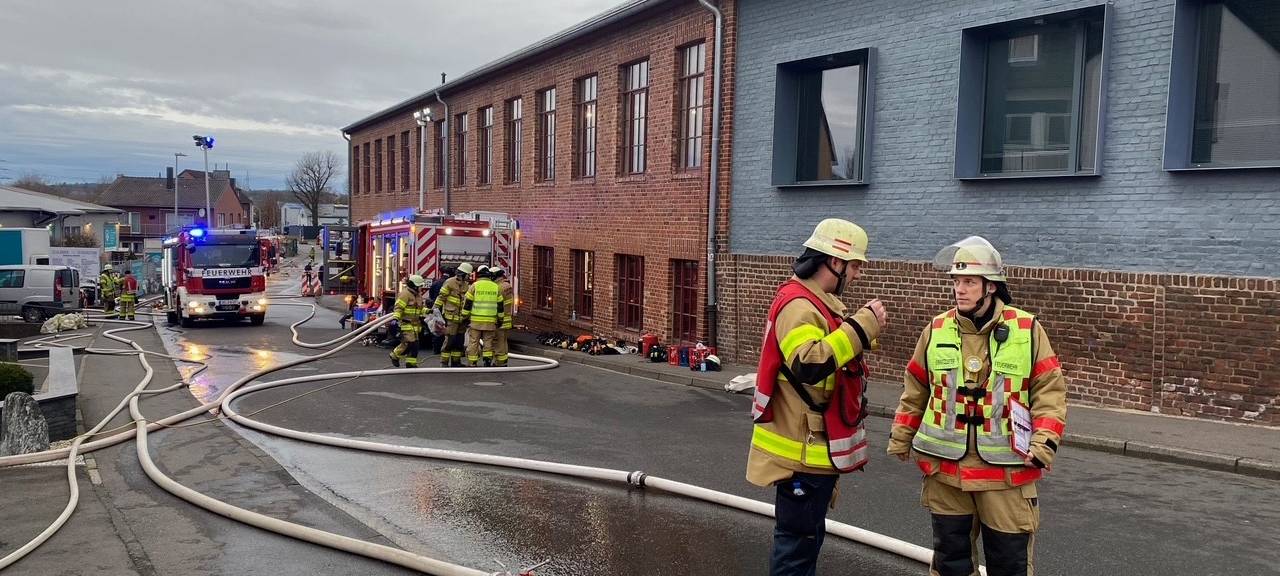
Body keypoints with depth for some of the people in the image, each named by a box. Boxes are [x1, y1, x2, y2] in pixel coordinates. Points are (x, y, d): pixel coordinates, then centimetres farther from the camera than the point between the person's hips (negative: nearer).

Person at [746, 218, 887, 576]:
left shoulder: (819, 303, 12)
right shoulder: (798, 306, -22)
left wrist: (865, 326, 9)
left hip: (818, 447, 11)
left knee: (808, 535, 21)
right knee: (797, 540, 0)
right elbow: (809, 364, -37)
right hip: (803, 450, -11)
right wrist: (861, 326, -32)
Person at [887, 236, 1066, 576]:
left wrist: (1044, 442, -12)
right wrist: (900, 437, 13)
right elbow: (915, 389, 11)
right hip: (945, 467, 2)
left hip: (1005, 468, -2)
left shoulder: (1027, 330, -5)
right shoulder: (936, 330, 2)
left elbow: (1050, 389, -2)